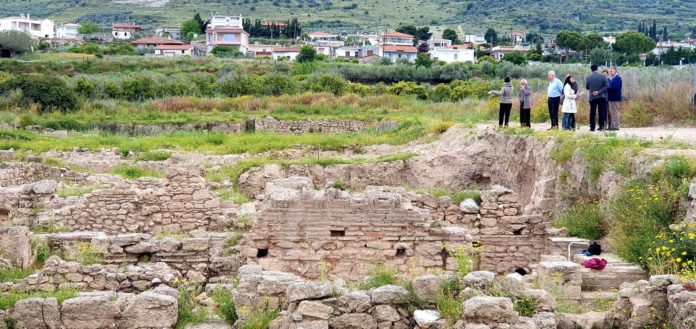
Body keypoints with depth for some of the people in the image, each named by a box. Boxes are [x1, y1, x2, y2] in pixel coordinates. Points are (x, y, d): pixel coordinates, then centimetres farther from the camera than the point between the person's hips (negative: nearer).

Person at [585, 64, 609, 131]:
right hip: (601, 97, 0)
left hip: (592, 97, 0)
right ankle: (601, 126, 4)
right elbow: (606, 86, -8)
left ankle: (592, 127, 4)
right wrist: (599, 91, -9)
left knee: (592, 113, 5)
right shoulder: (602, 77, -4)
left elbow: (587, 87, 4)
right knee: (601, 112, 6)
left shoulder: (589, 77, -5)